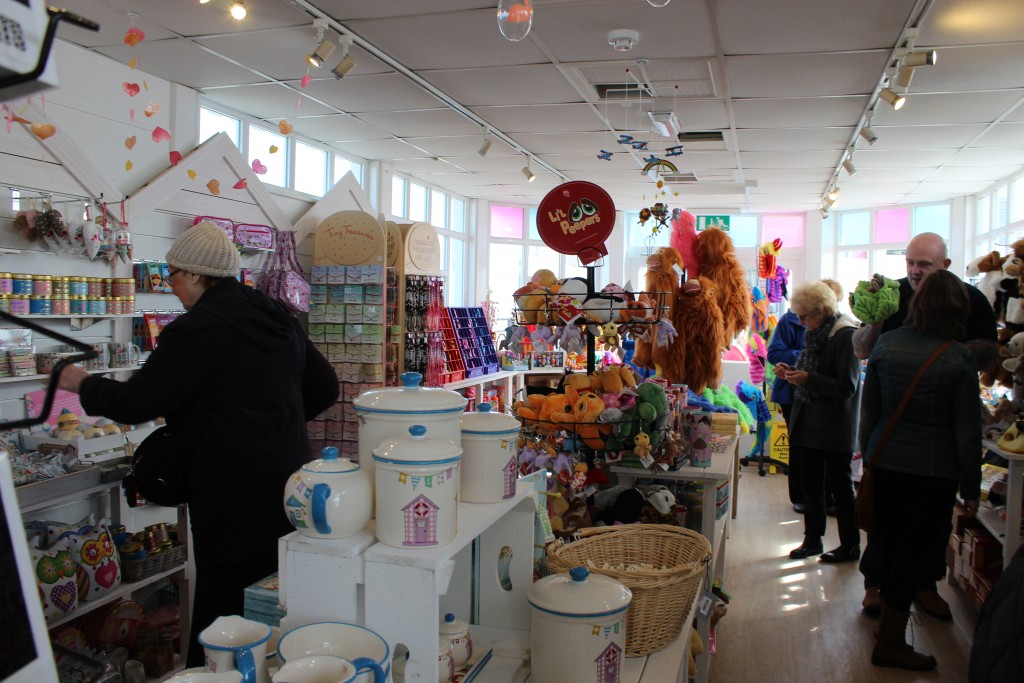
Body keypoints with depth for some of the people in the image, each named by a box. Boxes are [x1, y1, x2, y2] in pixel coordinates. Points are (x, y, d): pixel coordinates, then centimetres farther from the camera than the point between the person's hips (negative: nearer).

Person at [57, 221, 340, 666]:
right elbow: (325, 388, 17)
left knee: (221, 608, 3)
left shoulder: (200, 328, -12)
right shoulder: (276, 318, 11)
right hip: (288, 483, 8)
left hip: (234, 493, -8)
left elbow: (134, 404, -8)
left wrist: (83, 384, 10)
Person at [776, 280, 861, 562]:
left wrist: (808, 378, -25)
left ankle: (850, 546, 19)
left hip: (835, 427, -7)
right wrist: (791, 372, 0)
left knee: (840, 486, 5)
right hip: (810, 423, 8)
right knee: (810, 483, 13)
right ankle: (812, 539, 25)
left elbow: (847, 386, -19)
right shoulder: (815, 334, 8)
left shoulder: (845, 336, -16)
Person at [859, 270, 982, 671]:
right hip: (934, 472, -4)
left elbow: (869, 411, 5)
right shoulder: (959, 359, -13)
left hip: (885, 462, 4)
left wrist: (868, 456, 17)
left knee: (889, 544, 18)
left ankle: (887, 625, 37)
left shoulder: (886, 345, -2)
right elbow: (967, 432, -9)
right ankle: (890, 642, 16)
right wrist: (971, 488, 1)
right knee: (914, 550, 6)